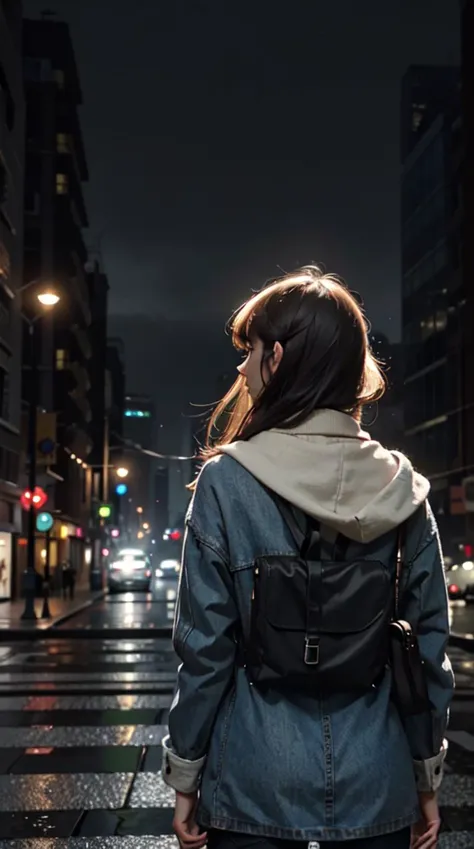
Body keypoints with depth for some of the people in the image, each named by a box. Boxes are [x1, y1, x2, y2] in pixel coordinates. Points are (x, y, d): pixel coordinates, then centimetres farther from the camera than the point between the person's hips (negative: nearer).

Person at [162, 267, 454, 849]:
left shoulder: (227, 481, -12)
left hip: (256, 795, -3)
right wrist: (427, 779, 12)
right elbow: (428, 647, 1)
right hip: (378, 797, 3)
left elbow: (205, 647, -10)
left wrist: (184, 777, 1)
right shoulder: (403, 490, -3)